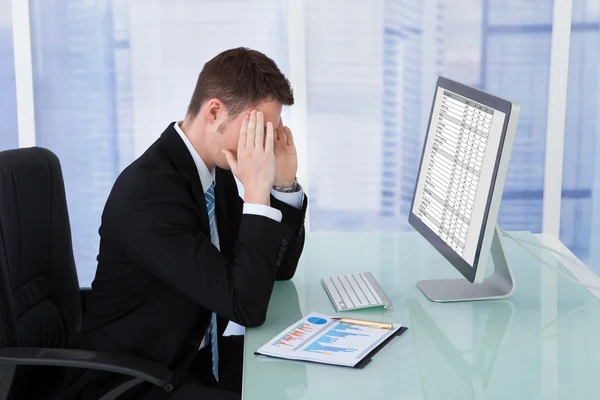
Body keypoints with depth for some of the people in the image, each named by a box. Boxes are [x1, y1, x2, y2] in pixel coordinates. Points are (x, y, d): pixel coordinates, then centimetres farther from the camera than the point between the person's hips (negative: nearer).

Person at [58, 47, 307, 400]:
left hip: (196, 356, 9)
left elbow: (279, 269, 7)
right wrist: (257, 190, -28)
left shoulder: (216, 169, 0)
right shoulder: (149, 190, -27)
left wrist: (284, 182, -6)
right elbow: (246, 307, -28)